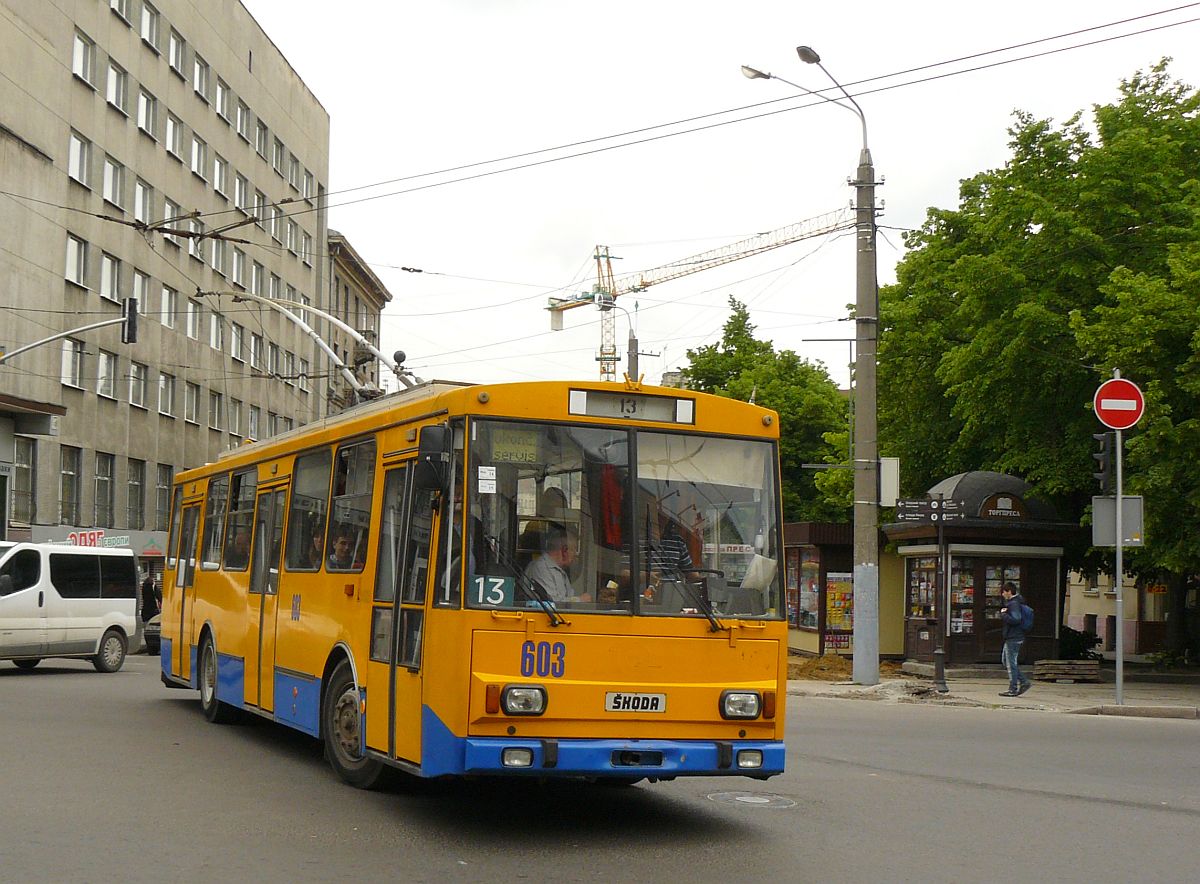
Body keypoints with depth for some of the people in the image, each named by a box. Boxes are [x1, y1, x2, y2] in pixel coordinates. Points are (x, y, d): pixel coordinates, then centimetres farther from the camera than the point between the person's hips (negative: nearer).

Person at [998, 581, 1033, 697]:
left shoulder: (1014, 604, -17)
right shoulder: (1011, 602, 14)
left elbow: (1015, 620, -27)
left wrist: (1003, 614, -18)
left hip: (1014, 638, -11)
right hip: (1011, 638, 11)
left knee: (1011, 663, -3)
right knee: (1005, 660, 17)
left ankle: (1013, 689, 3)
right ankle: (1024, 682, 16)